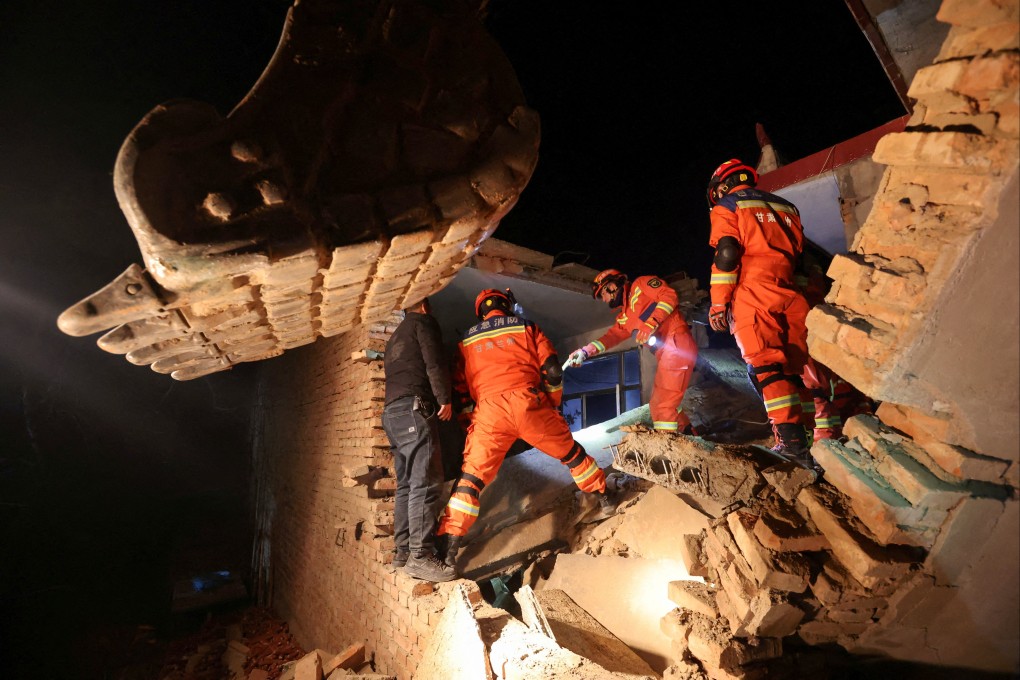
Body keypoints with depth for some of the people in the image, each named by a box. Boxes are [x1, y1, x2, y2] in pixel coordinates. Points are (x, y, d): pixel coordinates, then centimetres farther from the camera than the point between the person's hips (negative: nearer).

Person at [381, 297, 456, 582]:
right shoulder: (423, 322, 5)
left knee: (407, 484, 9)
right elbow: (434, 362, -9)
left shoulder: (395, 338, 31)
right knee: (426, 483, -13)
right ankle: (421, 556, -17)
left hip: (391, 412, 9)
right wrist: (445, 398, -7)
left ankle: (403, 551, 10)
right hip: (414, 408, -9)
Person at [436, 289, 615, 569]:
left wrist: (473, 413, 30)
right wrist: (553, 403, 21)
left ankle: (450, 547, -2)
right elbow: (552, 370, 8)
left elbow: (460, 387, 20)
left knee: (472, 475, 4)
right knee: (571, 453, 21)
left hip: (489, 410, 1)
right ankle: (604, 498, 37)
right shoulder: (525, 327, 14)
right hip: (528, 402, 0)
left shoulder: (466, 340, 21)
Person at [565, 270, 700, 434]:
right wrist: (586, 351, -6)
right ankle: (689, 435, 28)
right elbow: (612, 336, 9)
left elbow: (669, 295, -10)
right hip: (665, 353, 9)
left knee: (663, 403, -11)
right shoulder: (624, 318, 23)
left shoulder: (641, 284, 4)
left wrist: (650, 323, -21)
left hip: (677, 342, -9)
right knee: (658, 403, 16)